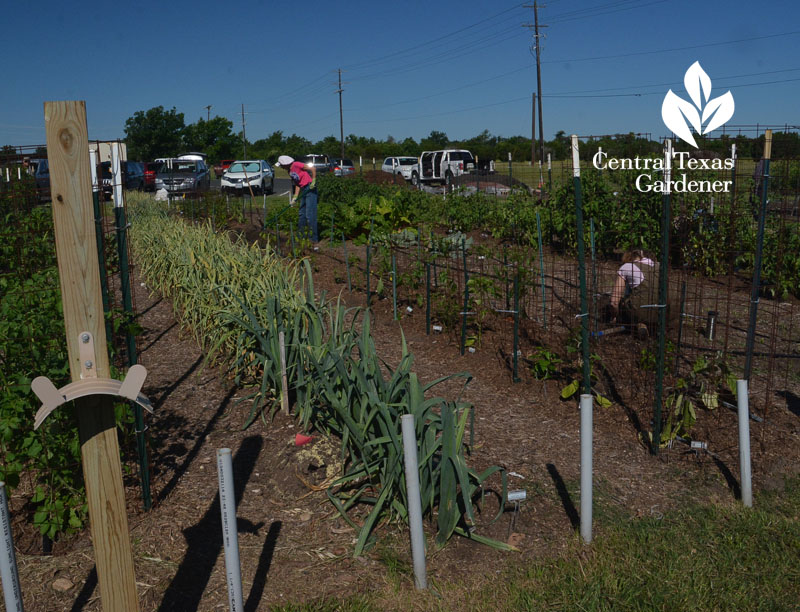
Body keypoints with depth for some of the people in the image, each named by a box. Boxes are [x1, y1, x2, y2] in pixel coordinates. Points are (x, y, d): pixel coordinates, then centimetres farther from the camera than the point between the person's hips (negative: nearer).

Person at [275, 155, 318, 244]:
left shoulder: (296, 165, -13)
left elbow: (313, 168, -15)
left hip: (310, 189, -10)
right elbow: (297, 185, 14)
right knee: (301, 213, 15)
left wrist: (313, 181, -16)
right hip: (304, 191, 10)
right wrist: (294, 198, 8)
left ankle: (314, 238, -5)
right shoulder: (290, 172, 13)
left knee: (310, 215, -10)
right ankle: (300, 235, 25)